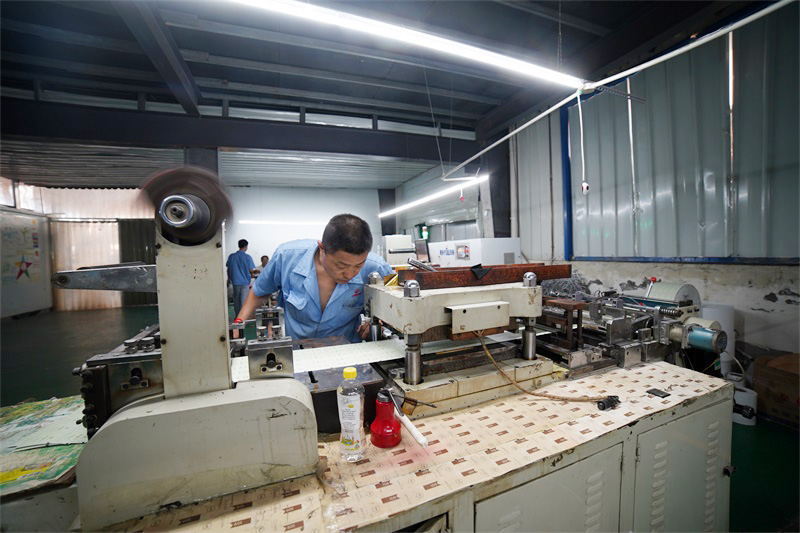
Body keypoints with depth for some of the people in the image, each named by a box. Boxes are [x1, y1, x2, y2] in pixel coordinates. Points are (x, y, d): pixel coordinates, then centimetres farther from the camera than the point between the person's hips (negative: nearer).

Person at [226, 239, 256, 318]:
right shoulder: (247, 257, -10)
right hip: (245, 282, -4)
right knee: (244, 301, 1)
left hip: (235, 281, 4)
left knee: (236, 300, 16)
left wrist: (229, 279, 22)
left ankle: (237, 317, 25)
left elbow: (228, 268, 8)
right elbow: (251, 270, -9)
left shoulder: (231, 256, 2)